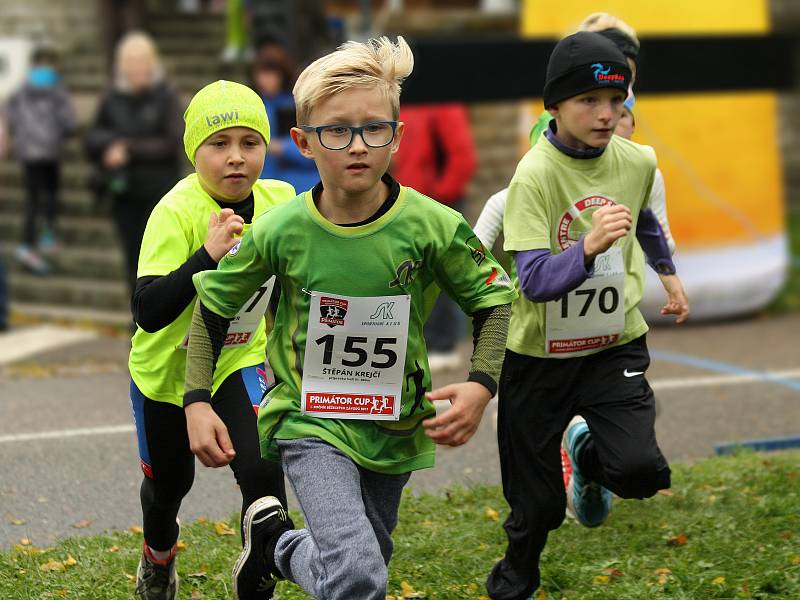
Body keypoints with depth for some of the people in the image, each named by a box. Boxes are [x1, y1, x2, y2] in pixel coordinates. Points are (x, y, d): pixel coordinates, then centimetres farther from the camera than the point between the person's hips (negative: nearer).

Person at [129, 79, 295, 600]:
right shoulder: (176, 212, -30)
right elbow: (148, 313, -40)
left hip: (239, 363, 2)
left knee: (263, 469, -19)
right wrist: (209, 253, -48)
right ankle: (159, 556, 54)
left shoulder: (280, 201, -15)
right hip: (166, 368, -2)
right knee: (169, 481, 19)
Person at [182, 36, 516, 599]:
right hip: (311, 420, -3)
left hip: (394, 426, 3)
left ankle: (277, 548, 50)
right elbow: (213, 305, 2)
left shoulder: (431, 226, -14)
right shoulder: (281, 231, -13)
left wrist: (481, 385, -16)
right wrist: (198, 401, -7)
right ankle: (272, 537, 9)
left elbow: (496, 300, 0)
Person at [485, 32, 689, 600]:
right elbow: (534, 281, -29)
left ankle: (588, 452, 18)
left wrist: (668, 272, 30)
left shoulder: (637, 162, -5)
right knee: (538, 503, 6)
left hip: (616, 345, 3)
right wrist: (589, 247, -45)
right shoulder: (535, 174, -20)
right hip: (540, 355, -3)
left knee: (641, 469, -19)